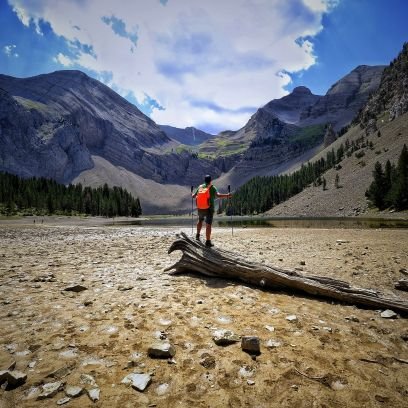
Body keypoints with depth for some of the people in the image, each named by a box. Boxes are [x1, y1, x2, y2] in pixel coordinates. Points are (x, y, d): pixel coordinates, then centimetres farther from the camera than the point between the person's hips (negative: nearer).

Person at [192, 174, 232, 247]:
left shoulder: (200, 187, 6)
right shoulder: (212, 188, -7)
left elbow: (194, 196, 14)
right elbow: (218, 195, -24)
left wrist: (192, 194, 36)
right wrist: (227, 195, -20)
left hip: (200, 209, 4)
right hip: (209, 209, -4)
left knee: (200, 220, 29)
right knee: (208, 225, -1)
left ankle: (197, 235, 33)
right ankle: (208, 241, 0)